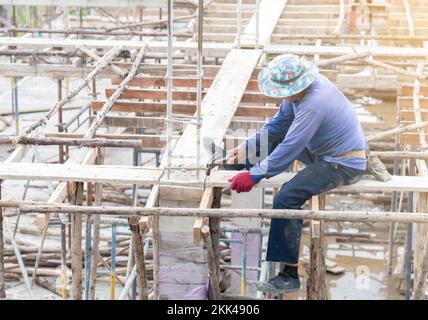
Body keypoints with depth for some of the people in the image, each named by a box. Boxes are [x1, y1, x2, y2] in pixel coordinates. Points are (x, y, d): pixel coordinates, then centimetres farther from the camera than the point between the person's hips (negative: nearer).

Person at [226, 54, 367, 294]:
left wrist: (254, 176, -24)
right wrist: (247, 148, 2)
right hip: (324, 149, 10)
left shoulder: (314, 105, -31)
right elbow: (279, 123, 9)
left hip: (344, 166, -10)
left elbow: (289, 150, -29)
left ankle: (289, 276, -20)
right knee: (274, 136, 18)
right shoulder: (299, 88, -3)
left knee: (287, 197, -24)